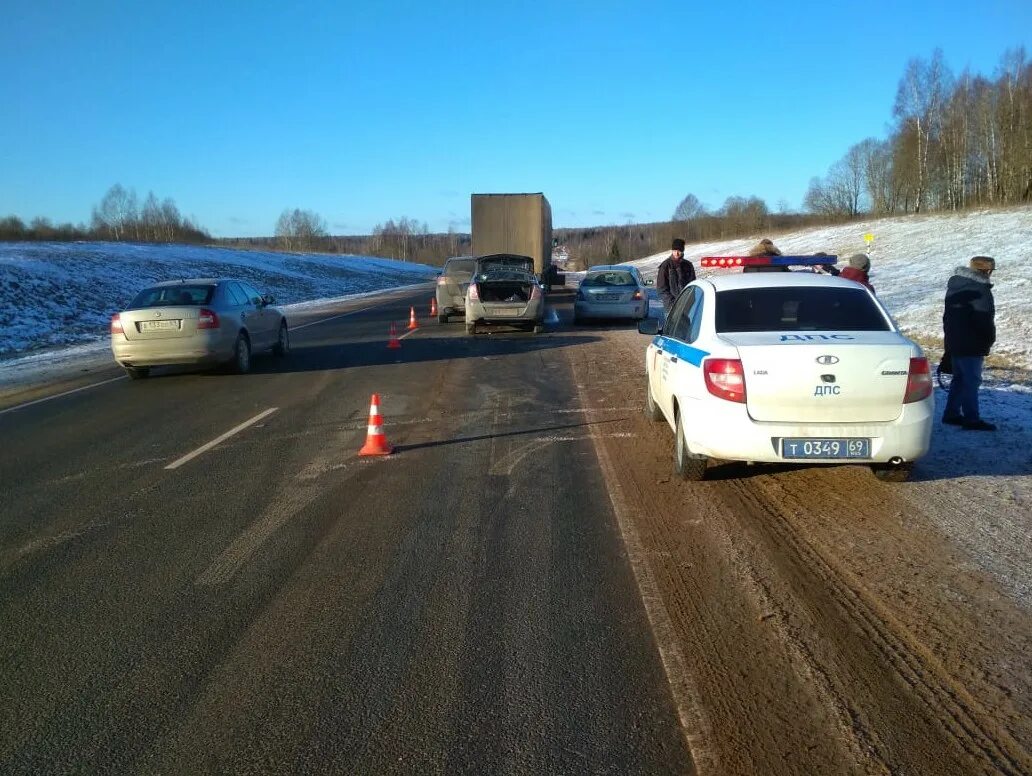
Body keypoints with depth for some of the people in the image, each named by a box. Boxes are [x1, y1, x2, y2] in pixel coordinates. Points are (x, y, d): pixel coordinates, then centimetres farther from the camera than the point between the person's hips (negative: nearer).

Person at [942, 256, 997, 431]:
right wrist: (989, 339, -3)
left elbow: (948, 316, 20)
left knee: (959, 378, 16)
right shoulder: (980, 290, -17)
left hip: (954, 342, 9)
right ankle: (971, 419, -5)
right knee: (972, 380, -6)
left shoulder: (955, 286, 13)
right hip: (972, 344, -9)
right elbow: (985, 320, -18)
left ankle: (951, 413, 20)